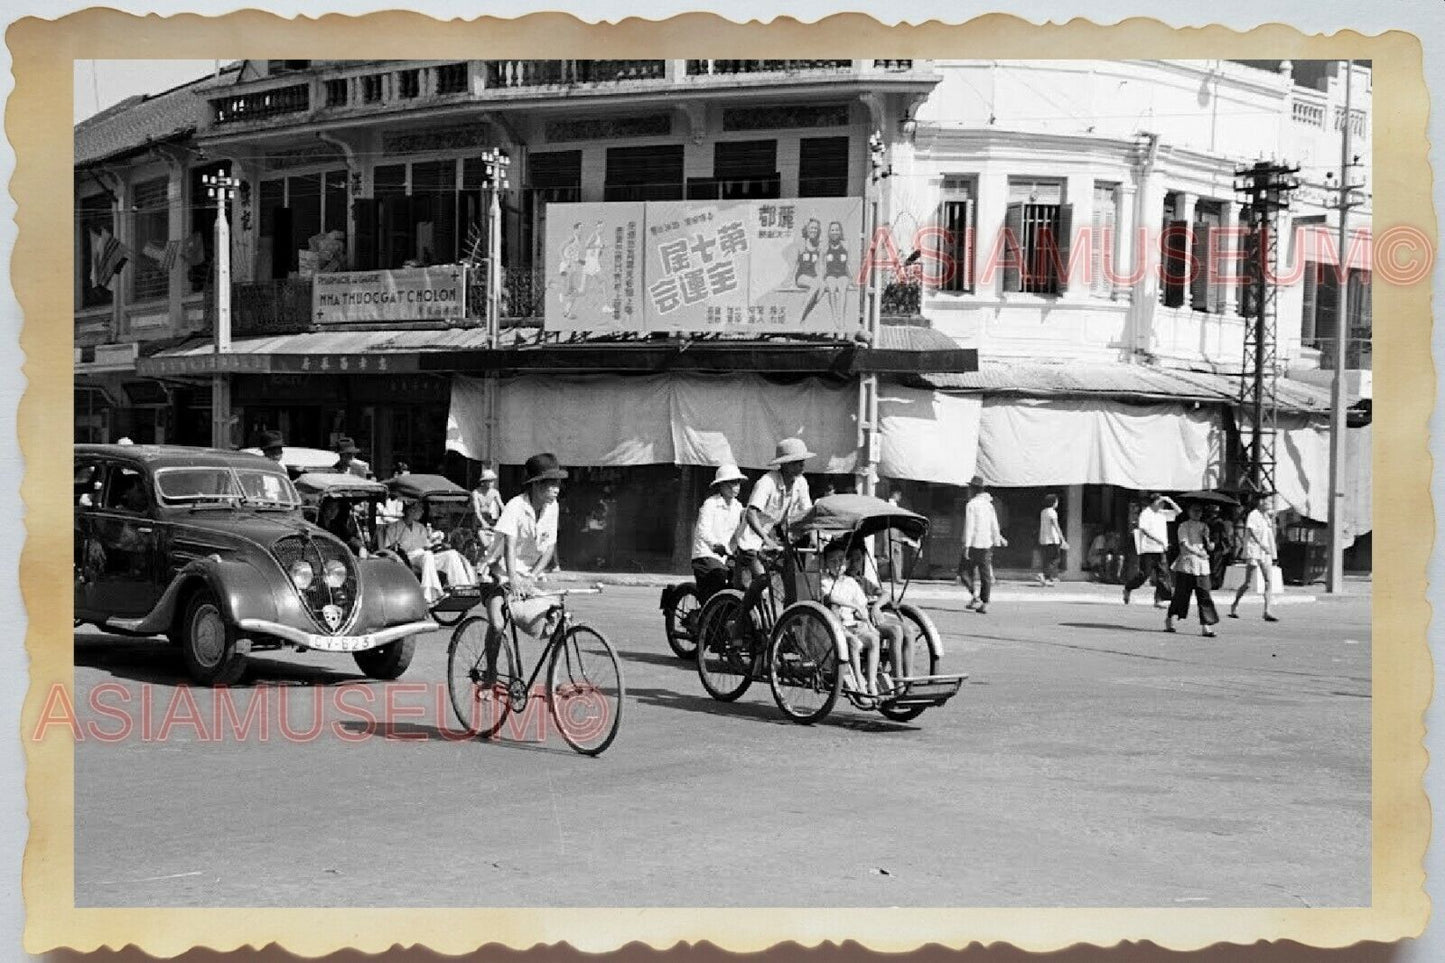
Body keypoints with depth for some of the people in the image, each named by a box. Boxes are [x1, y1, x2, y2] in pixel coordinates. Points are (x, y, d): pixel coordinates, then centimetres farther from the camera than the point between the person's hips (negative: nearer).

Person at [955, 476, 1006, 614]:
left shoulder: (971, 505, -8)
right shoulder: (989, 505, 10)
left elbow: (969, 526, -14)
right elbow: (994, 526, 12)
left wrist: (966, 546, -14)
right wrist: (997, 541, 19)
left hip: (974, 544, -6)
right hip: (987, 545, 6)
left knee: (965, 572, 5)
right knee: (986, 576, 6)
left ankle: (975, 596, -12)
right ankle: (985, 604, 4)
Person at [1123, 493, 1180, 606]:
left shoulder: (1162, 513, 13)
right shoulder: (1146, 513, -7)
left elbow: (1177, 512, 16)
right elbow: (1144, 530, -17)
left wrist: (1170, 501, 0)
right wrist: (1159, 540, -22)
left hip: (1160, 550, 6)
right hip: (1148, 549, -6)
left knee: (1163, 573, -3)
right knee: (1144, 573, -4)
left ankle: (1159, 599, -2)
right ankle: (1127, 589, 18)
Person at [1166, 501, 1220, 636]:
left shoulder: (1204, 527, 15)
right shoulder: (1184, 526, 1)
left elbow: (1208, 547, 10)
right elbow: (1184, 544, -9)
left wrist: (1206, 537, -9)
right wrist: (1199, 553, -15)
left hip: (1202, 566, 4)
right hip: (1186, 563, -4)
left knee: (1204, 595, -5)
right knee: (1181, 593, 1)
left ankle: (1206, 625, -8)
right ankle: (1169, 621, 18)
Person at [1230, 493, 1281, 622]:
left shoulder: (1266, 516, 15)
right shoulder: (1253, 515, -7)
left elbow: (1271, 534, 18)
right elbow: (1251, 531, -20)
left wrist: (1272, 520, 5)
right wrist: (1262, 545, -33)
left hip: (1265, 554, 7)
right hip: (1253, 552, -7)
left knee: (1268, 582, -5)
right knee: (1248, 583, -2)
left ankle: (1267, 612, -8)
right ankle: (1235, 605, 18)